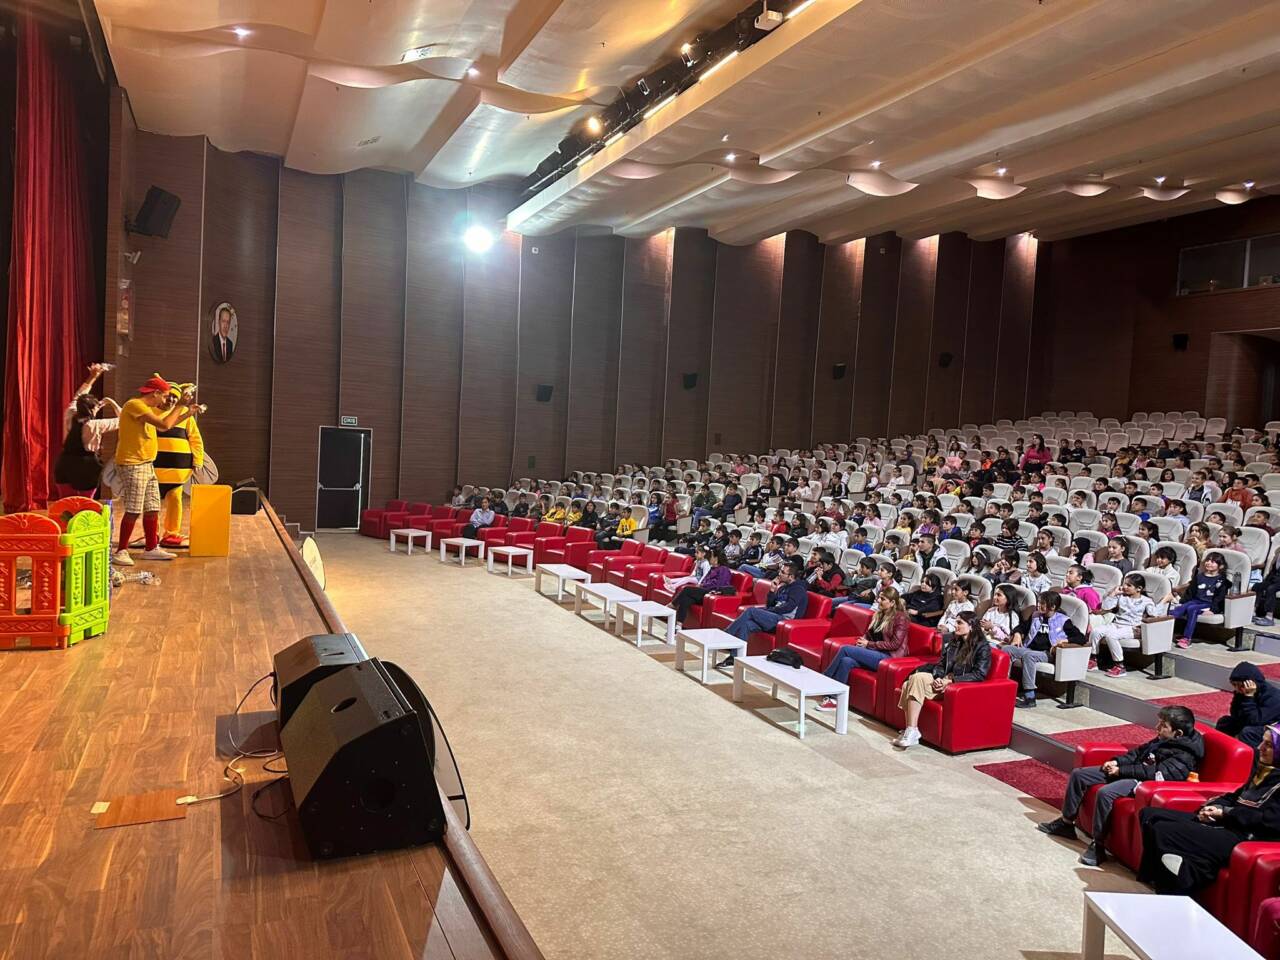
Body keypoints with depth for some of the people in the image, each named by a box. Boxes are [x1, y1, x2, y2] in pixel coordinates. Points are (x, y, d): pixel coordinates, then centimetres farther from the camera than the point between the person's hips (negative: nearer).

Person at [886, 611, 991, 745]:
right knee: (907, 685, -21)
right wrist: (938, 678, -9)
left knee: (918, 678, -29)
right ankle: (910, 731, -23)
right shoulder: (952, 641, 18)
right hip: (944, 680, 7)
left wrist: (951, 680, -19)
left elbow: (979, 674, -13)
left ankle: (912, 732, -29)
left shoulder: (983, 647, -3)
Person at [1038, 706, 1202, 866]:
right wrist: (1117, 762, 5)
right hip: (1130, 772, 10)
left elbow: (1156, 772, -23)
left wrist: (1121, 770, -19)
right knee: (1078, 774, 3)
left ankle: (1098, 846, -22)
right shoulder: (1162, 740, 14)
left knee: (1105, 793, -35)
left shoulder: (1184, 756, -14)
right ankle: (1066, 823, 12)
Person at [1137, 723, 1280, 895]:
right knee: (1150, 815, 2)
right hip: (1223, 823, 10)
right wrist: (1211, 807, 3)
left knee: (1164, 830, -24)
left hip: (1242, 836, -10)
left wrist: (1225, 813, -14)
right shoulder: (1263, 769, 18)